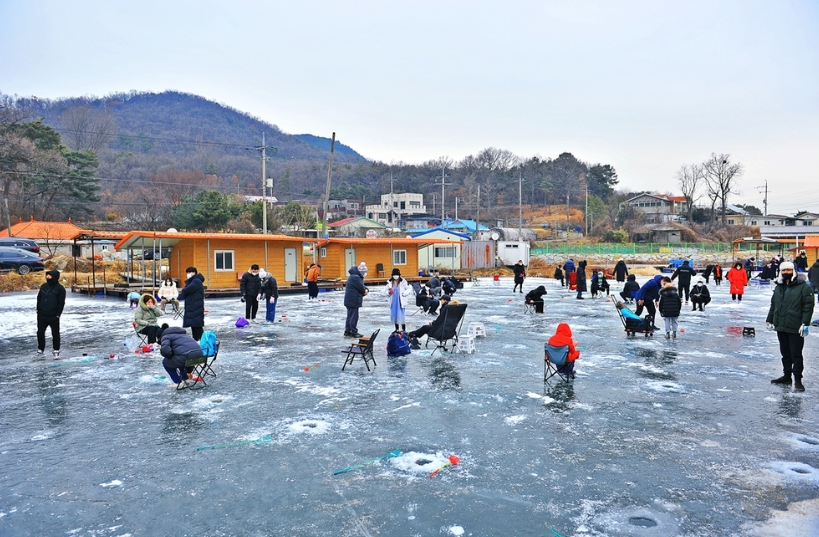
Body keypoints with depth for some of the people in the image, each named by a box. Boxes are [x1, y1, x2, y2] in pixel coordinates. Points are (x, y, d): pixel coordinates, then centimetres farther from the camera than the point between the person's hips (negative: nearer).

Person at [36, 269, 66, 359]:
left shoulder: (60, 288, -6)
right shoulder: (43, 286, 10)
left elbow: (61, 303, -8)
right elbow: (39, 298, 16)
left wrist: (57, 314, -12)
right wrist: (38, 310, 8)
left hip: (53, 317, -5)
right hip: (42, 315, 5)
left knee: (55, 334, 3)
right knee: (40, 333, 9)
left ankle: (56, 351, 13)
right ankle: (40, 350, 21)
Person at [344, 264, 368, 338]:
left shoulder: (354, 277, 16)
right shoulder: (355, 277, -20)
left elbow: (362, 286, 16)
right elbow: (361, 288, -17)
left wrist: (366, 290, -4)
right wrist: (365, 292, 4)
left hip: (350, 300, 11)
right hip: (353, 301, -11)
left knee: (350, 316, 16)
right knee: (354, 316, -4)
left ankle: (347, 331, 22)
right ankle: (354, 332, 2)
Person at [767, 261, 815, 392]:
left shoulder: (803, 287, -7)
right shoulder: (778, 288, 13)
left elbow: (808, 306, -10)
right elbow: (773, 306, 21)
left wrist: (805, 323, -16)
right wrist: (769, 320, 18)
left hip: (795, 328, -6)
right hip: (780, 327, 6)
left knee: (796, 354, -1)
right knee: (785, 353, 14)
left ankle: (798, 379, 6)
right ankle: (786, 375, 25)